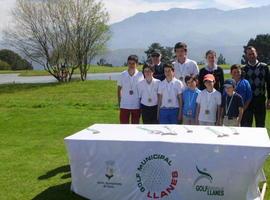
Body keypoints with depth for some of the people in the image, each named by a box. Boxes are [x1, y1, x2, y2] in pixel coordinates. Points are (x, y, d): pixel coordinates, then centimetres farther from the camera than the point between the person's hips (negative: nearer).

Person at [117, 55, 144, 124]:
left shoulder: (140, 75, -5)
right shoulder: (123, 75, -2)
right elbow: (119, 89, 7)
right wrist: (119, 102, 4)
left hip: (136, 106, 0)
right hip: (124, 105, 1)